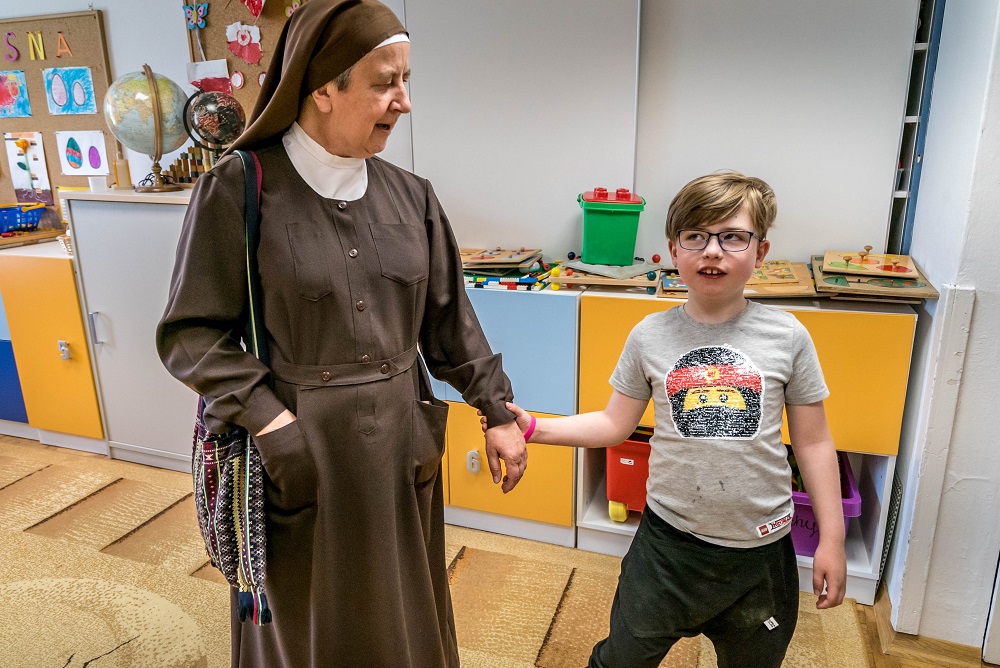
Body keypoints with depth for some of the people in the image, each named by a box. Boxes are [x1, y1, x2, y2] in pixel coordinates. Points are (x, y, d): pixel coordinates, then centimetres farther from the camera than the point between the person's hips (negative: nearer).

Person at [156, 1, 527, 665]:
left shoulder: (412, 196, 1)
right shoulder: (237, 191, -12)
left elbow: (450, 320, 6)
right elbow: (191, 334, -10)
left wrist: (498, 412, 5)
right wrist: (268, 422, -21)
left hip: (400, 444, 4)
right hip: (300, 448, -3)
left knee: (401, 614, 22)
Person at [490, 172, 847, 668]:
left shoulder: (787, 337, -8)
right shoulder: (650, 337, -6)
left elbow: (812, 443, 0)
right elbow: (615, 425, 1)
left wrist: (832, 541, 1)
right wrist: (532, 427, -9)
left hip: (761, 548, 0)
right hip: (669, 538, 0)